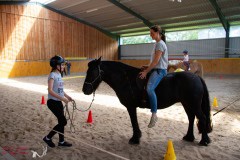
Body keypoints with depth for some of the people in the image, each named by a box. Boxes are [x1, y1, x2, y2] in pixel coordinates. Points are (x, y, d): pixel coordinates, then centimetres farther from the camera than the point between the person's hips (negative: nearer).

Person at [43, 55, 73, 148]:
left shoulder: (59, 75, 9)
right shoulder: (52, 75, -16)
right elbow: (50, 90, -25)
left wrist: (67, 96, 7)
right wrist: (62, 98, -27)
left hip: (58, 102, 8)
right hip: (53, 102, -8)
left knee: (61, 122, 13)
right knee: (63, 122, -7)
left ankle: (61, 141, 27)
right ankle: (48, 138, 11)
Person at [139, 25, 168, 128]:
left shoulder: (160, 44, -10)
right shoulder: (157, 43, 19)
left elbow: (156, 61, -18)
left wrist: (146, 71, -17)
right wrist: (147, 67, 9)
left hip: (160, 70, -11)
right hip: (155, 69, 11)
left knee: (149, 88, -32)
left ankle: (154, 115, -27)